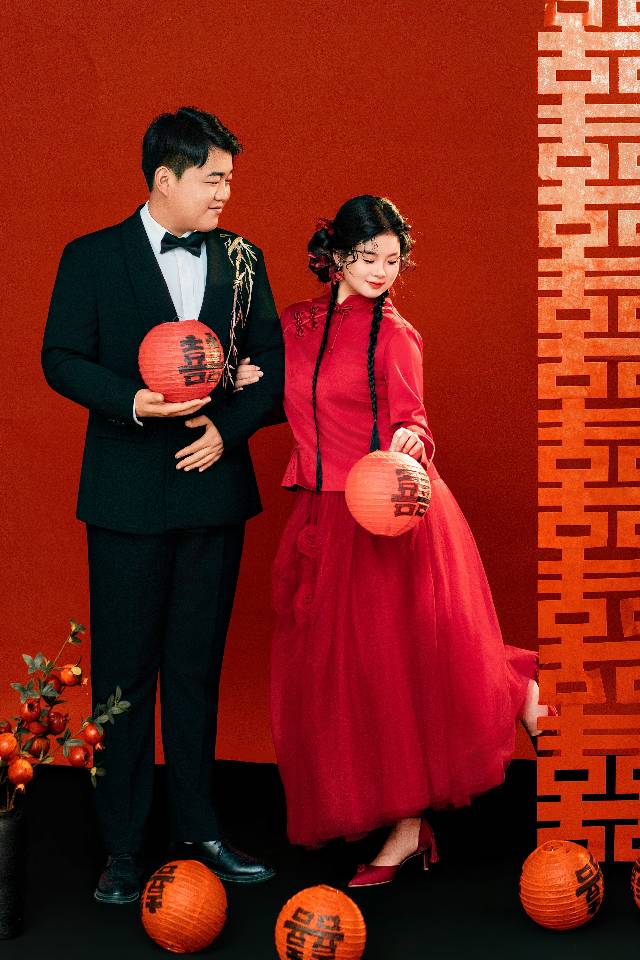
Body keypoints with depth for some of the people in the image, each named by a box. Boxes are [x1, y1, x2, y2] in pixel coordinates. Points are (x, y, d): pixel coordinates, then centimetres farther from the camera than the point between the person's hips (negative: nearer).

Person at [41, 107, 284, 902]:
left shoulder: (241, 260, 8)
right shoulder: (92, 259, 0)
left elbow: (271, 362, 8)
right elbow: (61, 359, -3)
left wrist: (227, 428, -9)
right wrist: (132, 402, -19)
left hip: (215, 485, 3)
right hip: (129, 493, -3)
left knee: (197, 666, 11)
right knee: (123, 671, 2)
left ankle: (197, 830, 21)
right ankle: (121, 848, 10)